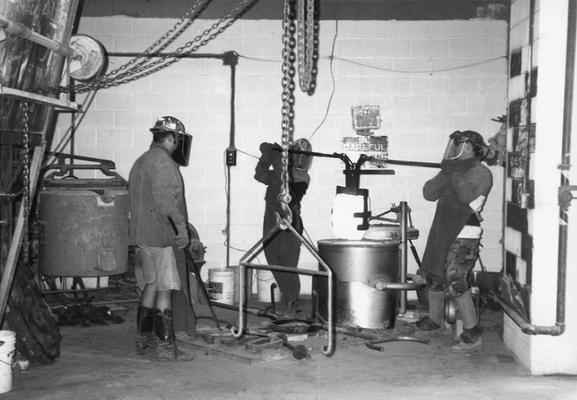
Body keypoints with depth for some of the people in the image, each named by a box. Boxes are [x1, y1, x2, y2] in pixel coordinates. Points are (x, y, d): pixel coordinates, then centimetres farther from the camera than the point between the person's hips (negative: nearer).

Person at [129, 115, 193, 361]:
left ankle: (144, 340, 21)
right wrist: (181, 227, -17)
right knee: (165, 289, -7)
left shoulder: (140, 162, 19)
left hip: (142, 234, 10)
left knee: (152, 284, 16)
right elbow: (164, 200, -23)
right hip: (160, 235, -10)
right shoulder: (163, 162, -13)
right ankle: (165, 347, -6)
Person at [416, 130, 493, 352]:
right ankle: (435, 320, 39)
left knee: (455, 283, -17)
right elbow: (429, 193, 6)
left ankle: (472, 334, -11)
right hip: (442, 234, 9)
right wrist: (446, 172, -7)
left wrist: (455, 173, -14)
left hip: (463, 237, -9)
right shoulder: (453, 169, 16)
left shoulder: (481, 172, -7)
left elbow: (466, 195, -25)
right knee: (433, 276, 18)